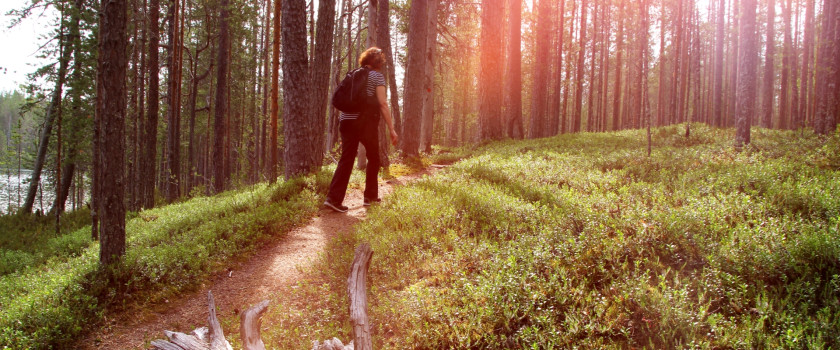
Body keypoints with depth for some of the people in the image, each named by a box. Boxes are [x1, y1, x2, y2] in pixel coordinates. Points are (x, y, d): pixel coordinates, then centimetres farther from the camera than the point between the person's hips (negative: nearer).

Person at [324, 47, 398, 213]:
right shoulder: (377, 76, 1)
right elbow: (382, 104, -7)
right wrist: (391, 129, -6)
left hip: (347, 120, 5)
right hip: (365, 120, -5)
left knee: (346, 159, 0)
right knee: (373, 158, 14)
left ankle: (333, 198, -13)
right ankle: (370, 196, 18)